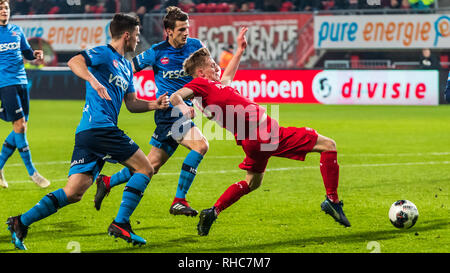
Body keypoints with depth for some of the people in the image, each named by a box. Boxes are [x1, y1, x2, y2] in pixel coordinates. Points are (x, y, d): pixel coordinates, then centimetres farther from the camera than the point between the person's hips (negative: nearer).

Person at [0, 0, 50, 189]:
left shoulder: (17, 30, 14)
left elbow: (27, 53, 21)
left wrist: (35, 55, 1)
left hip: (21, 82, 6)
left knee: (21, 128, 4)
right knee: (19, 125, -12)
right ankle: (31, 172, -5)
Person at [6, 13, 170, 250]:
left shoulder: (126, 66, 26)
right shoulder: (104, 53, -2)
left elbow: (131, 104, 30)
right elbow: (74, 62, -20)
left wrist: (154, 105, 13)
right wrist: (94, 81, -35)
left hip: (86, 133, 9)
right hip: (99, 126, -9)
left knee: (74, 193, 0)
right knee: (144, 168, -3)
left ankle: (21, 222, -6)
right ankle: (120, 224, -6)